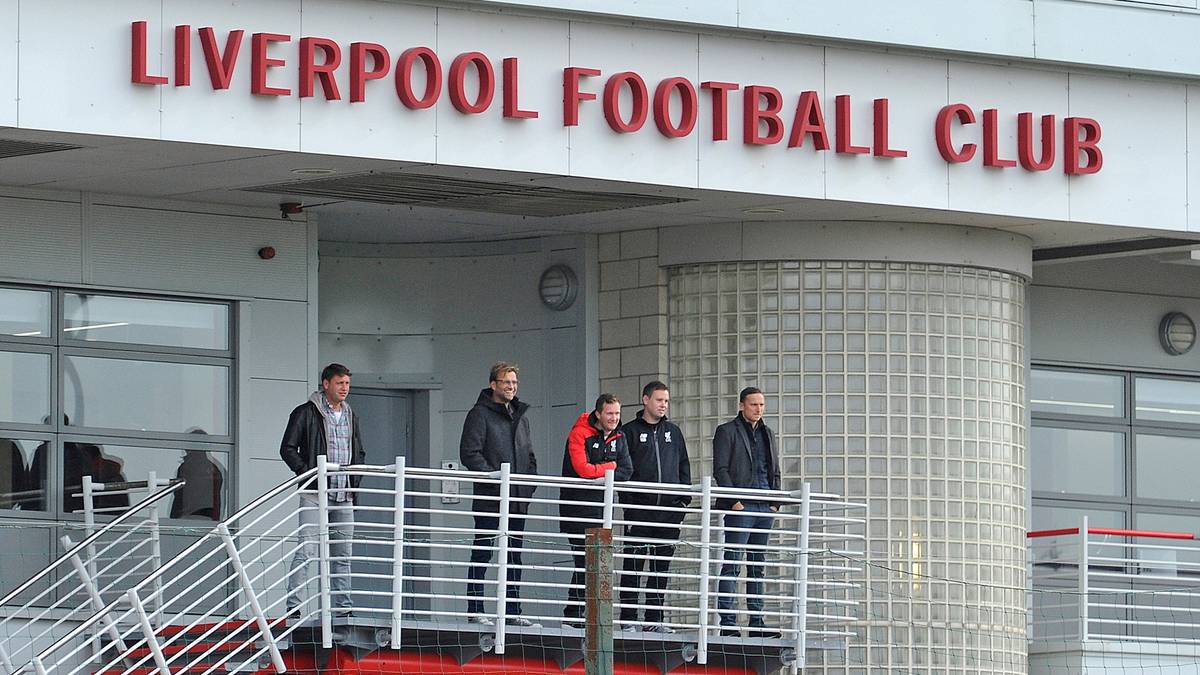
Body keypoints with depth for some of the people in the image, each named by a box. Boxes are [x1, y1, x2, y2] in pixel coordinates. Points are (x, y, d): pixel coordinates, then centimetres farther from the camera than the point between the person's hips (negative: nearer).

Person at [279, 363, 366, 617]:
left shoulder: (350, 416, 17)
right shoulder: (306, 413, -2)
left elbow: (359, 453, 26)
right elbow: (288, 449, -4)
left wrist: (354, 480, 10)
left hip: (344, 496, 6)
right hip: (315, 494, -6)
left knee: (342, 555, 7)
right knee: (306, 551, -12)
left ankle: (341, 605, 11)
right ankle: (293, 604, -12)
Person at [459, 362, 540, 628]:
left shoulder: (520, 417, 18)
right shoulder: (480, 414, -4)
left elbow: (530, 456, 23)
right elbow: (469, 454, -12)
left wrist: (530, 482, 6)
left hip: (518, 500, 7)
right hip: (490, 498, -7)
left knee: (515, 556, 9)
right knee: (482, 553, -5)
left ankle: (513, 611, 13)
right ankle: (475, 610, -3)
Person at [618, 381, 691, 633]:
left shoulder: (673, 432, 16)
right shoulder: (630, 431, 3)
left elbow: (684, 466, 19)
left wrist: (684, 497, 6)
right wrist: (628, 499, -11)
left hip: (669, 509, 4)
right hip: (639, 509, -4)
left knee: (661, 566, 6)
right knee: (634, 565, -4)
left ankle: (654, 619, 10)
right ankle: (628, 619, -4)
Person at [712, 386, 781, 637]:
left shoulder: (767, 434, 19)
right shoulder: (727, 432, 0)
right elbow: (720, 470, -7)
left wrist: (776, 501, 9)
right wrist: (734, 500, -15)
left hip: (765, 507, 7)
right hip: (740, 507, -6)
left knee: (758, 566, 8)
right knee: (732, 564, -8)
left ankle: (757, 622, 9)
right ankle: (727, 622, -10)